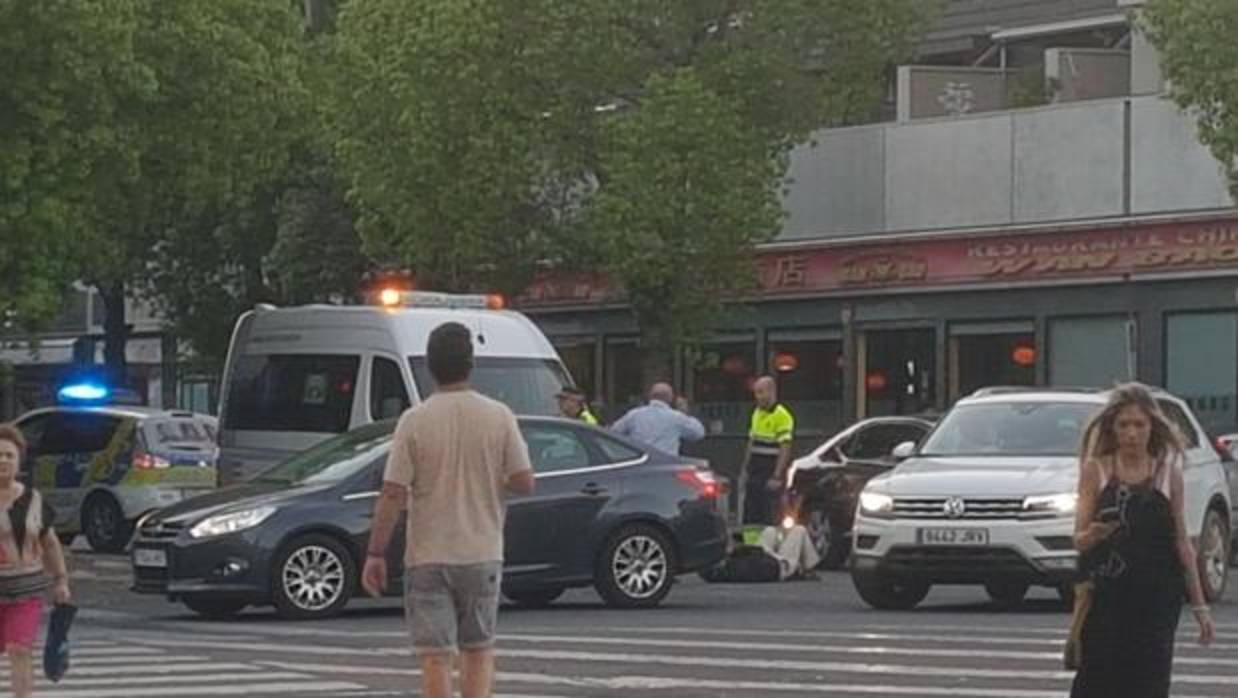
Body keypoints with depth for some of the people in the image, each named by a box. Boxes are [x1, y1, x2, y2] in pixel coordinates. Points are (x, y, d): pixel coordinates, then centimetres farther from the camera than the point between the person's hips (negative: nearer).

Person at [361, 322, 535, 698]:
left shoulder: (414, 421, -9)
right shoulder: (498, 417, -5)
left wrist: (375, 554, -5)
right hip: (482, 554, 1)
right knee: (479, 651, 15)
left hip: (428, 557, -1)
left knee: (435, 657, 3)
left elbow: (392, 494, -10)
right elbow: (524, 482, -4)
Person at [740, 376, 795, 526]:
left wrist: (777, 477, -21)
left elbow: (785, 449, -17)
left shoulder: (782, 416, -13)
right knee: (749, 516, 9)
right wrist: (745, 467, 15)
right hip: (755, 473, 8)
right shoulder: (757, 412, 13)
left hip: (771, 475, -8)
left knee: (767, 518, -6)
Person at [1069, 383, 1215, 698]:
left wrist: (1199, 605, 8)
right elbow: (1079, 539, -2)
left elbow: (1182, 543, 10)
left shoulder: (1168, 474, 6)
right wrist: (1093, 535, -26)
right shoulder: (1096, 470, 2)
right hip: (1105, 598, -1)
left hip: (1155, 599, 1)